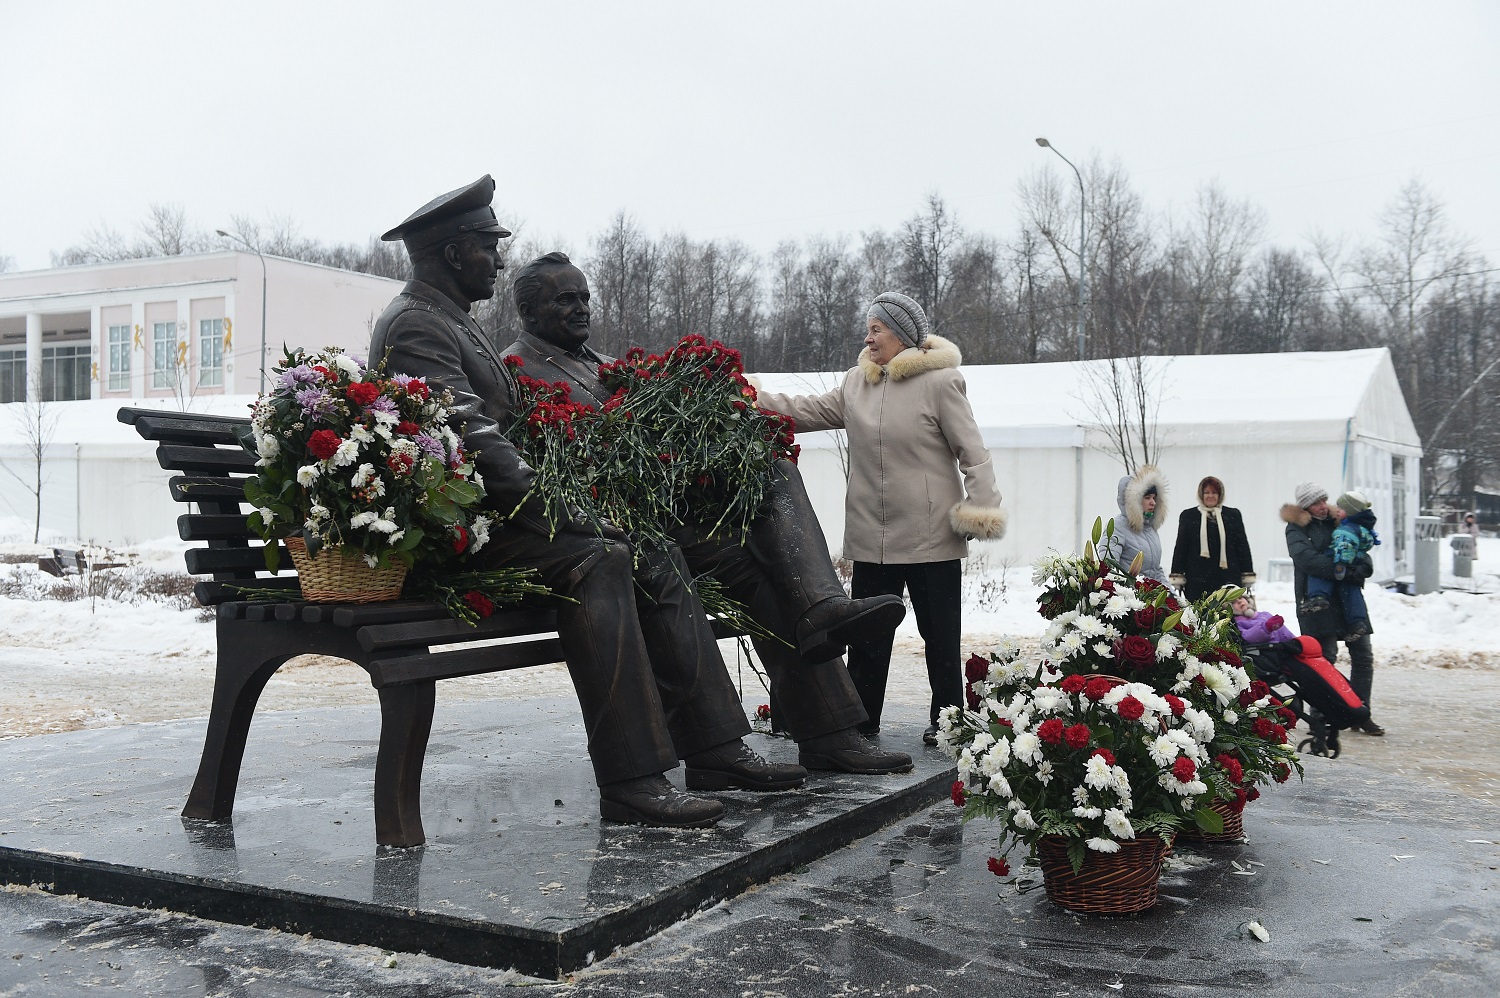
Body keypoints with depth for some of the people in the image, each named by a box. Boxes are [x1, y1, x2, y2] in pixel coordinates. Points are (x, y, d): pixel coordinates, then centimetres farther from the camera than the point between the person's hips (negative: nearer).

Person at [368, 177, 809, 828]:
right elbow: (470, 436, -21)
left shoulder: (456, 321, 25)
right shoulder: (413, 325, -9)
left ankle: (712, 749, -4)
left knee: (655, 557, -2)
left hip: (499, 506, 10)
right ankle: (630, 781, -32)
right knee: (597, 558, -31)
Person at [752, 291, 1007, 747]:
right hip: (872, 536, 6)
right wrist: (754, 399, 5)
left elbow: (971, 450, -9)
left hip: (931, 536, -5)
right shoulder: (857, 383, 10)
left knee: (940, 636, 6)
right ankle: (860, 723, 21)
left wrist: (981, 506, -16)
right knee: (866, 637, 11)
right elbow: (812, 411, 13)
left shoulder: (939, 381, -8)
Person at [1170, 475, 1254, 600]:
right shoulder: (1188, 516, 11)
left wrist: (1248, 578, 7)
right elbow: (1180, 548, 10)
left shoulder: (1233, 515, 12)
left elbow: (1243, 546, 13)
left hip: (1228, 579, 1)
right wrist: (1177, 580, 3)